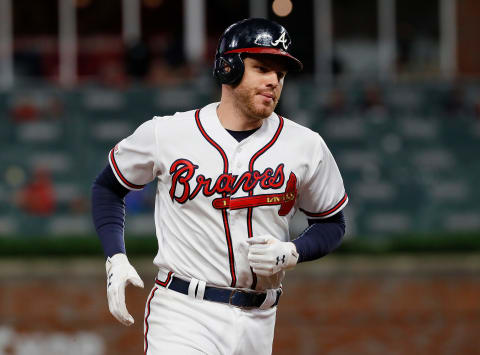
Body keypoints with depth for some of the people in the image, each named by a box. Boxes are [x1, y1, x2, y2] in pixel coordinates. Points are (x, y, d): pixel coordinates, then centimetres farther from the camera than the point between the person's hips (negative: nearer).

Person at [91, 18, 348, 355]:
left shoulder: (306, 146, 2)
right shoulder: (166, 134, -2)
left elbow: (332, 223, 14)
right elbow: (108, 187, 13)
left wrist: (292, 253, -7)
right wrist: (116, 260, -1)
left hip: (257, 325, 3)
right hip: (182, 312, -3)